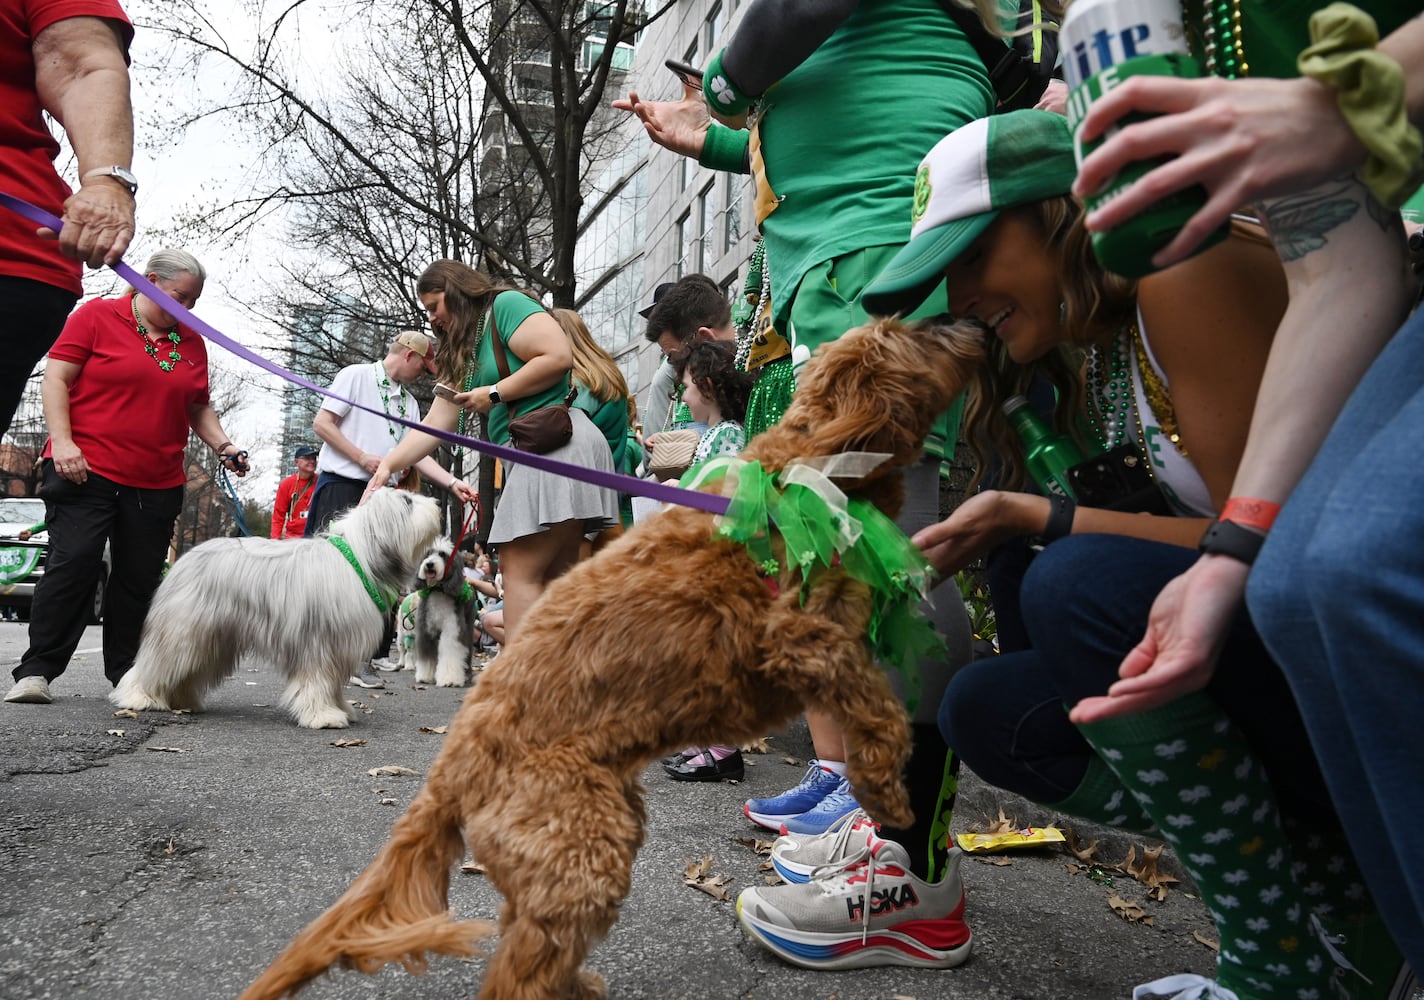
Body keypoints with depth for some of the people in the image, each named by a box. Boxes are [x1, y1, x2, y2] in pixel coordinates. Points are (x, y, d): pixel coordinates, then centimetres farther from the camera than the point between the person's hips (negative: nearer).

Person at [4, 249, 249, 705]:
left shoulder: (192, 342, 14)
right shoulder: (96, 316, 1)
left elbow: (199, 408, 20)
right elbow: (56, 379, -2)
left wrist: (224, 446, 4)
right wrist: (63, 442, -13)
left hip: (158, 484, 4)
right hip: (86, 471, -4)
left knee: (140, 579, 5)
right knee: (73, 565, -11)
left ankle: (128, 673, 14)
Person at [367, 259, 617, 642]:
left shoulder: (507, 304, 2)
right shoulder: (463, 355, 26)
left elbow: (558, 356, -13)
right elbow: (437, 423, 20)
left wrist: (495, 393, -7)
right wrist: (388, 464, 10)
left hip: (558, 442, -10)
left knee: (521, 572, -13)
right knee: (553, 578, 4)